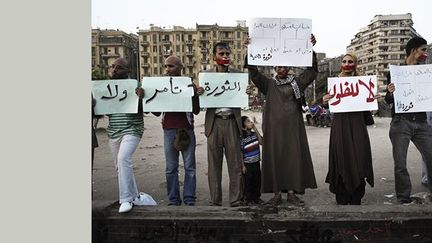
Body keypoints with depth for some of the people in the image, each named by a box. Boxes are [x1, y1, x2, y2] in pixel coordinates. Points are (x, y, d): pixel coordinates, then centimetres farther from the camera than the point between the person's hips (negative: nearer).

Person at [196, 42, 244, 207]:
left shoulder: (237, 74, 9)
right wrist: (198, 93, -16)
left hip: (232, 122, 0)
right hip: (214, 122, 0)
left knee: (235, 164, 1)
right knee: (214, 164, 6)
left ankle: (236, 200, 9)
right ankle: (215, 200, 15)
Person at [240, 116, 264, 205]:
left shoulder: (254, 134, 3)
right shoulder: (242, 138, -15)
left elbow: (261, 142, -9)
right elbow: (240, 153, -13)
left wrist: (255, 129, -12)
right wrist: (242, 166, -14)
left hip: (256, 162, 6)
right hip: (247, 164, -6)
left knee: (257, 180, 13)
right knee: (248, 182, 3)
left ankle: (256, 197, 27)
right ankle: (248, 199, 16)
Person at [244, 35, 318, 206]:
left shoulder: (297, 82, 12)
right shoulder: (269, 84, 10)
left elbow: (312, 70, 4)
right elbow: (254, 73, -1)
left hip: (293, 127, 1)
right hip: (274, 127, 0)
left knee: (294, 157, -1)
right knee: (274, 158, -1)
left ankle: (292, 193, 5)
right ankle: (277, 194, 6)